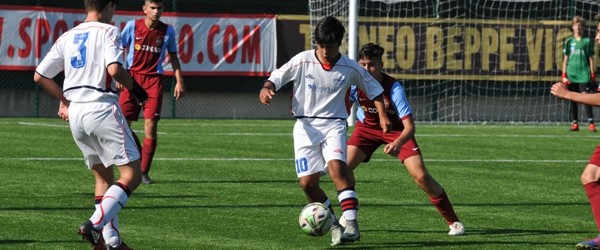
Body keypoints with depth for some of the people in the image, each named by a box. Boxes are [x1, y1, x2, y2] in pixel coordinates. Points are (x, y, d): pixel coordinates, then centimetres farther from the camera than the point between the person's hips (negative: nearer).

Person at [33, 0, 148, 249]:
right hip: (102, 108, -7)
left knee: (103, 176, 18)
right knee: (131, 175, -5)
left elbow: (39, 76, 14)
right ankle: (94, 225, -22)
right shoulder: (108, 31, -4)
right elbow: (114, 69, -19)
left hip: (75, 115, 7)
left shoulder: (66, 37, 14)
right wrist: (133, 87, -1)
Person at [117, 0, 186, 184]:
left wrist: (179, 81, 4)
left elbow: (173, 57, 12)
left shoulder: (167, 31, 2)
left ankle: (144, 172, -1)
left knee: (151, 126, -9)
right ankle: (138, 153, 18)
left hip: (154, 79, 0)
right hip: (132, 77, 0)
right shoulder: (132, 26, -1)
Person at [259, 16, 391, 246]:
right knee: (307, 182, -6)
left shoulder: (350, 68, -2)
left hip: (333, 125, -2)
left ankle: (351, 224, -32)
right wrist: (267, 88, -19)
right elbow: (278, 76, 3)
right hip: (306, 126, 2)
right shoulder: (303, 61, -4)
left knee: (336, 167, -28)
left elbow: (374, 89, 11)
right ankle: (334, 225, 13)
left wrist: (383, 115, 0)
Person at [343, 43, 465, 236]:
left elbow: (409, 126, -34)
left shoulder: (394, 88, -32)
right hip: (367, 127, 3)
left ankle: (453, 221, -3)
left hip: (397, 130, -3)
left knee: (421, 176, -15)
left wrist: (397, 144, -52)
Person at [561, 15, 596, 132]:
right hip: (571, 74, 3)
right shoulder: (569, 42, 11)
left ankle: (591, 122, -15)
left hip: (584, 73, -3)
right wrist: (564, 75, 4)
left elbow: (591, 59, 6)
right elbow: (565, 59, 11)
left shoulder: (587, 41, 6)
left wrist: (593, 75, 1)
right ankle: (575, 123, 8)